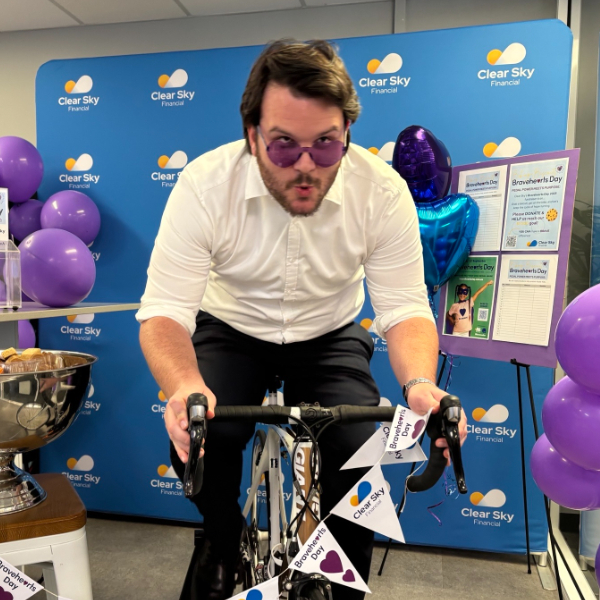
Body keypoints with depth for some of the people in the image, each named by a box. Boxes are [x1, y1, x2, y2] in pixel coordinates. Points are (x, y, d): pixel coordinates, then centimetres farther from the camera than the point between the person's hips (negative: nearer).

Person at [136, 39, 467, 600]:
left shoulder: (382, 191, -21)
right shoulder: (204, 185, -23)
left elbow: (404, 306, -18)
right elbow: (163, 310, -25)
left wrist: (420, 383, -39)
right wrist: (184, 386, -46)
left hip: (330, 337, 1)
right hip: (231, 330, 0)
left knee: (360, 451, -20)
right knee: (197, 438, -24)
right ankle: (224, 540, 16)